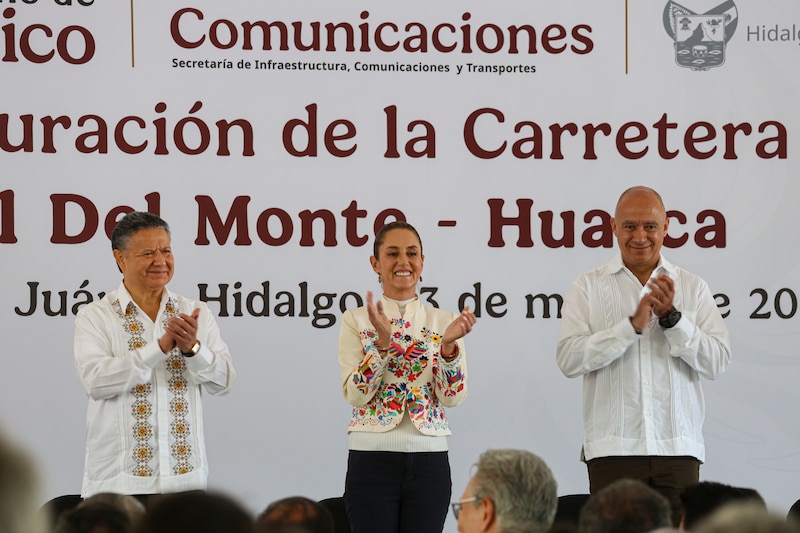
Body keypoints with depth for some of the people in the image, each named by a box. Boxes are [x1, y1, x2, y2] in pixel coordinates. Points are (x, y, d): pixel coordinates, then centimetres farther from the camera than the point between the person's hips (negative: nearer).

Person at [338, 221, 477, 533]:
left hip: (429, 460, 2)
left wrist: (449, 346, -19)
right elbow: (355, 394, -9)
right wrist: (382, 341, -21)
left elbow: (452, 398, -3)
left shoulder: (444, 322, 7)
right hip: (373, 460, -2)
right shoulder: (356, 320, 3)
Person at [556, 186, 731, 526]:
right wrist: (633, 325, -12)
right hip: (612, 448, -1)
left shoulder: (693, 288, 11)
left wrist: (672, 318, -9)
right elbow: (568, 359, -6)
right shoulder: (589, 287, 7)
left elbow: (718, 361, 2)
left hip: (678, 447, 1)